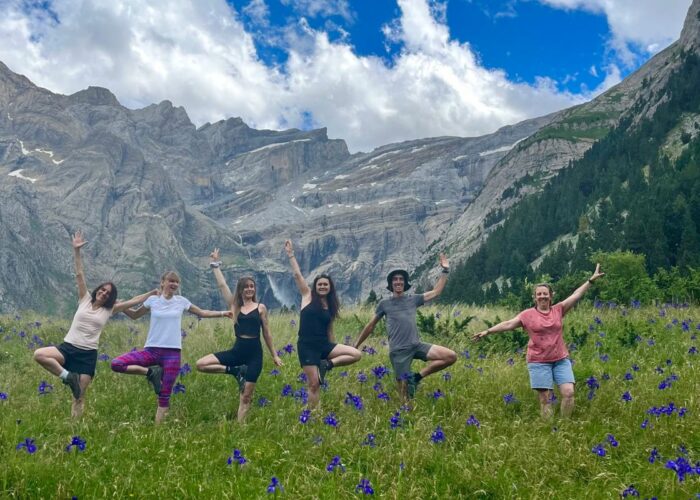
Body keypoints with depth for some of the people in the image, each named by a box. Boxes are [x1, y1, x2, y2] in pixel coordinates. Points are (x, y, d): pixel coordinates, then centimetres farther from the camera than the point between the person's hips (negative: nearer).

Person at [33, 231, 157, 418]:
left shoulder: (110, 310, 7)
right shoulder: (84, 300, 6)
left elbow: (133, 301, 9)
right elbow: (79, 274, 1)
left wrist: (152, 293, 6)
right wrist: (76, 250, -4)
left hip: (88, 354, 0)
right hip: (68, 347, 1)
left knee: (79, 396, -3)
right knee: (39, 354, -27)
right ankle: (68, 376, -15)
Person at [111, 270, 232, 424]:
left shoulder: (181, 301, 5)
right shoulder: (153, 300, 4)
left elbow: (202, 313, 16)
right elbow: (134, 315, 18)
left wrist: (223, 313, 7)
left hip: (172, 353, -1)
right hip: (151, 350, 1)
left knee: (165, 394, -1)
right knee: (116, 363, -18)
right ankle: (151, 372, -6)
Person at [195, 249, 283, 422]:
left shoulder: (260, 307, 4)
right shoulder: (234, 306, 7)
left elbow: (266, 333, 9)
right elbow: (222, 285, 5)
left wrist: (274, 355, 10)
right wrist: (215, 264, 4)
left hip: (254, 353, -2)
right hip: (237, 350, 2)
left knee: (246, 396, -1)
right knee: (200, 364, -12)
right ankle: (236, 371, -2)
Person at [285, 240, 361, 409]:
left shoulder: (330, 307, 12)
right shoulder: (308, 296, 3)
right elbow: (297, 274, -4)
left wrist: (334, 351, 19)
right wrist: (290, 254, -4)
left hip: (324, 345, 4)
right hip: (307, 346, -4)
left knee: (356, 354, -11)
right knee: (314, 384, -7)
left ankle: (326, 365, 0)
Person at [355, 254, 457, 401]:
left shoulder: (413, 299, 13)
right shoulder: (384, 303, 7)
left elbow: (436, 292, 16)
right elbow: (370, 326, 13)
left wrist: (445, 270, 14)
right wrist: (356, 346, 15)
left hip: (416, 345, 4)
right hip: (398, 350, -3)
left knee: (451, 356, -12)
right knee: (404, 391, -8)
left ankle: (417, 377, -2)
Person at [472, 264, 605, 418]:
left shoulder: (558, 310, 6)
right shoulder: (528, 314, 0)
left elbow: (576, 294, 5)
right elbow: (508, 324, -1)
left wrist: (591, 279, 3)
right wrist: (487, 331, -7)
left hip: (561, 360, 2)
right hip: (539, 362, -2)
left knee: (568, 392, -8)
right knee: (545, 399, -1)